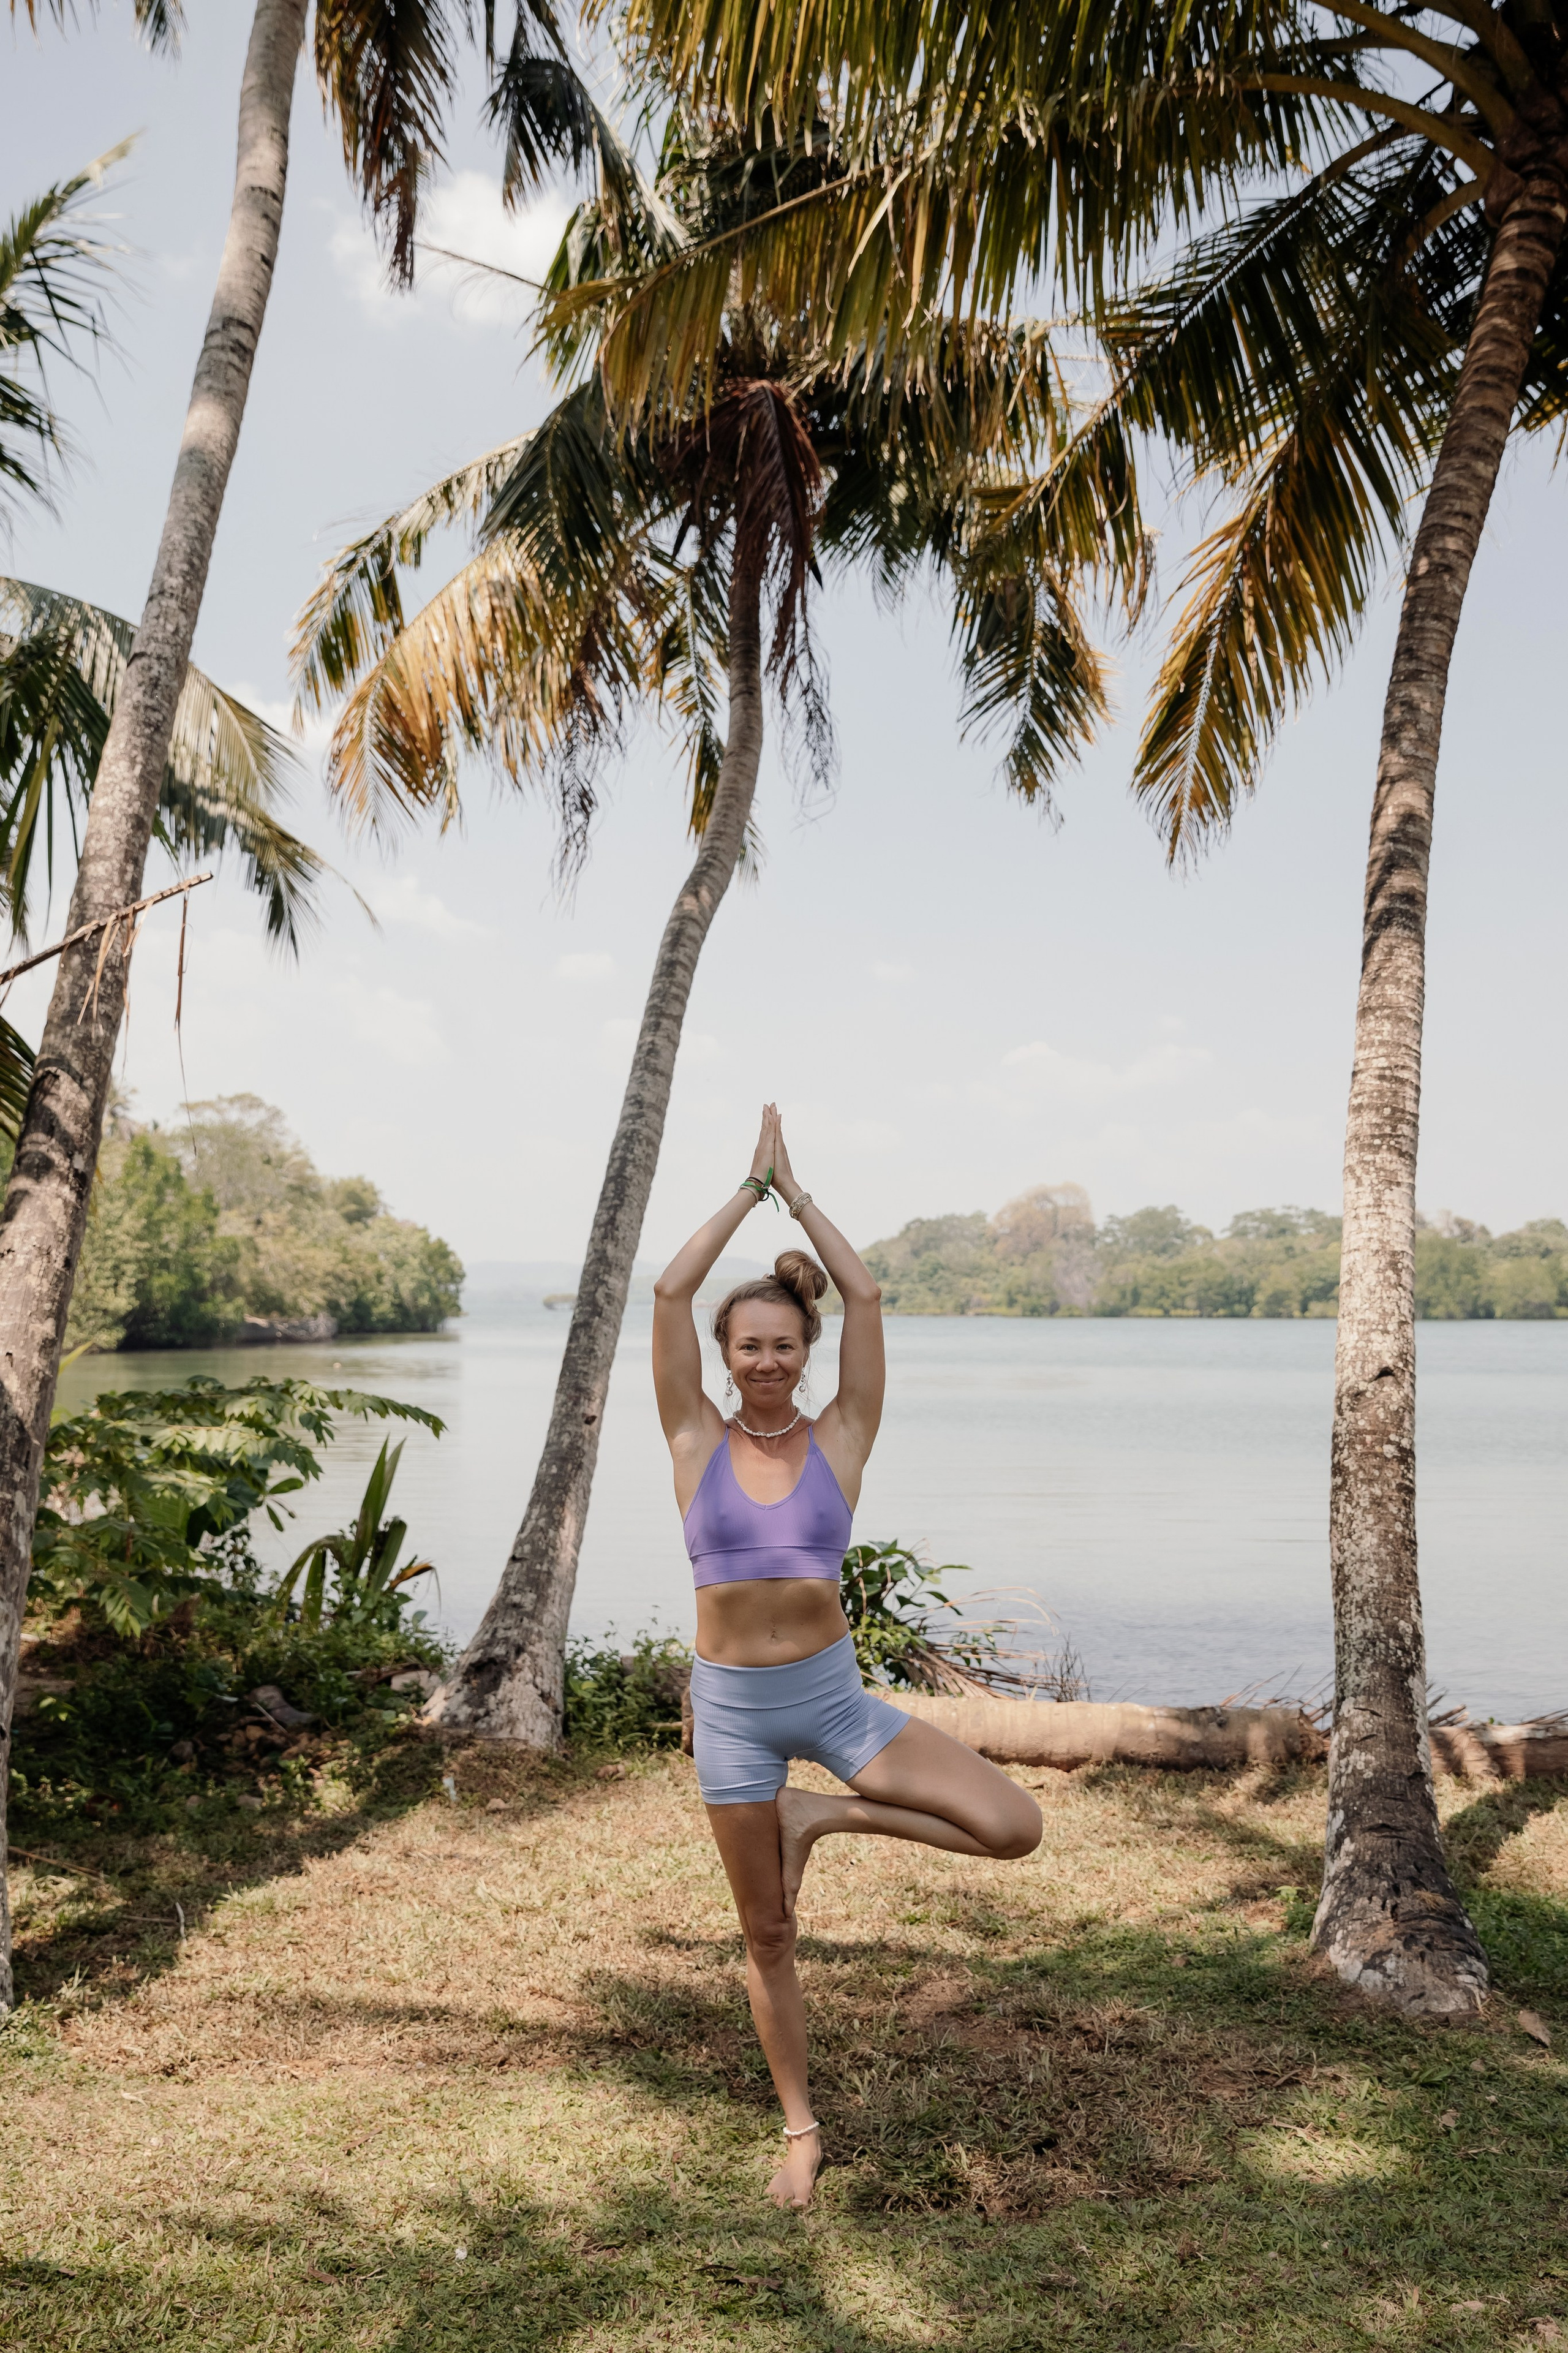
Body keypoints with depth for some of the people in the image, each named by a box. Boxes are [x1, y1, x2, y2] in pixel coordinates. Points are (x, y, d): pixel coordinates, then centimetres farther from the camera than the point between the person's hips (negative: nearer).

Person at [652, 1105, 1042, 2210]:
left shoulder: (840, 1438, -3)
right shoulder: (698, 1442, -3)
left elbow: (866, 1297, -11)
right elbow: (670, 1293, -12)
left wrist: (798, 1191, -5)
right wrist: (751, 1187, -7)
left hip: (835, 1692, 1)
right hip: (733, 1705, 0)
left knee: (1014, 1826, -14)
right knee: (767, 1938, 12)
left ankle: (818, 1819, 5)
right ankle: (801, 2131, 35)